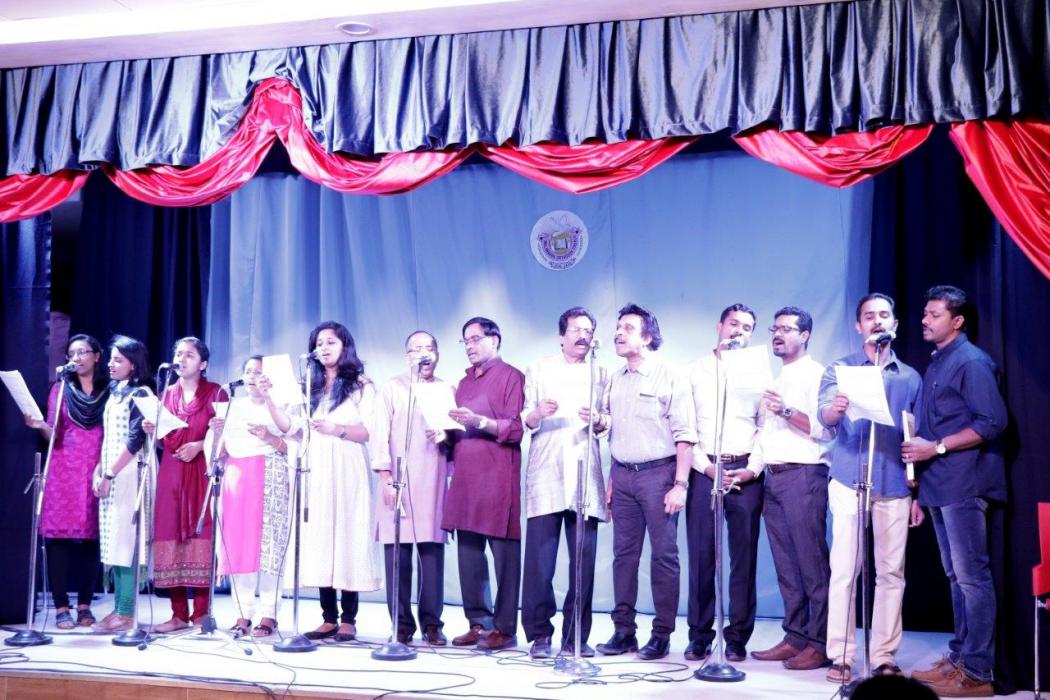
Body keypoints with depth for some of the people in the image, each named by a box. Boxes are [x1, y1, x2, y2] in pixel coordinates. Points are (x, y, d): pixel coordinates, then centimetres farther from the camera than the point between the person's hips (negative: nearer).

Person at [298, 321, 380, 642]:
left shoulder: (361, 386, 6)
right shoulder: (310, 388, 20)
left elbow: (370, 431, -5)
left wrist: (337, 429, -20)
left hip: (347, 472, -4)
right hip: (315, 472, 5)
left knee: (347, 537, -8)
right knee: (320, 540, -1)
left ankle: (348, 619, -5)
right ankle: (329, 618, 2)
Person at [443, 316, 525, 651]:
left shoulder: (510, 376, 0)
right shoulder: (465, 382, 23)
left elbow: (515, 429, -8)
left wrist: (479, 422, -19)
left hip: (497, 476, -7)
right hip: (465, 476, 7)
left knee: (503, 552, -5)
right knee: (468, 552, 6)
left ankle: (504, 628, -3)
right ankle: (479, 622, 13)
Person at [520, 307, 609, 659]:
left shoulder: (601, 375, 19)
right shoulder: (539, 370, 15)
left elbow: (610, 422, 16)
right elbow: (523, 421, 9)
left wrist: (598, 421, -7)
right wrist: (538, 413, -13)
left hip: (586, 476, 2)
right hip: (546, 475, -1)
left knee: (584, 560, -2)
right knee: (540, 559, -7)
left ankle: (576, 637, 5)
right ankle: (539, 634, 0)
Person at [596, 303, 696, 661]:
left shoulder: (670, 377, -5)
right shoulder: (615, 380, 14)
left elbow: (685, 435, -8)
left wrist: (680, 484, -14)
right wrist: (611, 480, 11)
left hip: (658, 473, -6)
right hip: (623, 474, 6)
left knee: (664, 554, -2)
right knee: (624, 553, 6)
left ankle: (662, 634, 4)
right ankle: (624, 630, 12)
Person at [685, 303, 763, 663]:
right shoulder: (696, 371, 9)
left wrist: (753, 470, -7)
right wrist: (705, 466, -7)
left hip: (746, 474, 0)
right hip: (704, 471, 0)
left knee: (744, 557, 1)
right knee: (701, 556, -1)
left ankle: (738, 637, 7)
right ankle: (699, 636, 7)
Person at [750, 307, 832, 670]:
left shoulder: (816, 375, -2)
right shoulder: (774, 378, 22)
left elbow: (822, 428, -12)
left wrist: (787, 412, -24)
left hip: (803, 474, -8)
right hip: (773, 477, 8)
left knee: (812, 563, -7)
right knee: (785, 565, 8)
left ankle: (820, 644, -4)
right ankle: (795, 638, 13)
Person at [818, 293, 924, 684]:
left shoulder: (910, 378, 13)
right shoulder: (840, 369, 6)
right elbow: (824, 416, -12)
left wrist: (918, 494, 9)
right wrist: (835, 409, -36)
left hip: (895, 489, 2)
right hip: (850, 484, -2)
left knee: (891, 574, 2)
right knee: (843, 571, -4)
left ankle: (884, 657, 8)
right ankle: (840, 656, 1)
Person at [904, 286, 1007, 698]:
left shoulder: (972, 362, -8)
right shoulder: (936, 365, 19)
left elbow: (992, 423, -16)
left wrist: (936, 447, -16)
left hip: (963, 485, -9)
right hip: (938, 486, 9)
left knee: (972, 577, -7)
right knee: (957, 577, 12)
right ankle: (958, 657, 18)